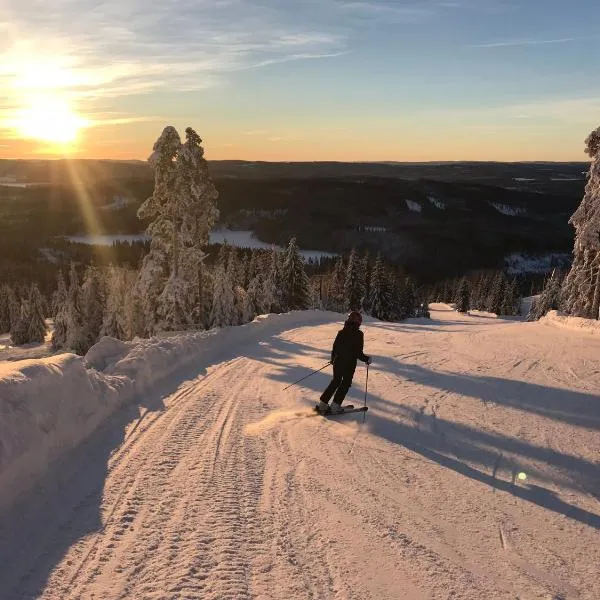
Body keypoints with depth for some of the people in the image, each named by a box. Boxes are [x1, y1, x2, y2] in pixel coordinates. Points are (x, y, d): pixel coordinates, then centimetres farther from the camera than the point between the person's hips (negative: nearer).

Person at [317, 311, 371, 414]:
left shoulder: (341, 332, 1)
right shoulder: (358, 334, -14)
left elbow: (335, 347, 8)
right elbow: (359, 352, -16)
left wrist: (333, 359, 25)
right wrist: (367, 359, 2)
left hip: (338, 362, 5)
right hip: (350, 364, -5)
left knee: (335, 382, 19)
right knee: (346, 384, 12)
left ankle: (323, 403, 16)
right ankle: (335, 406, 9)